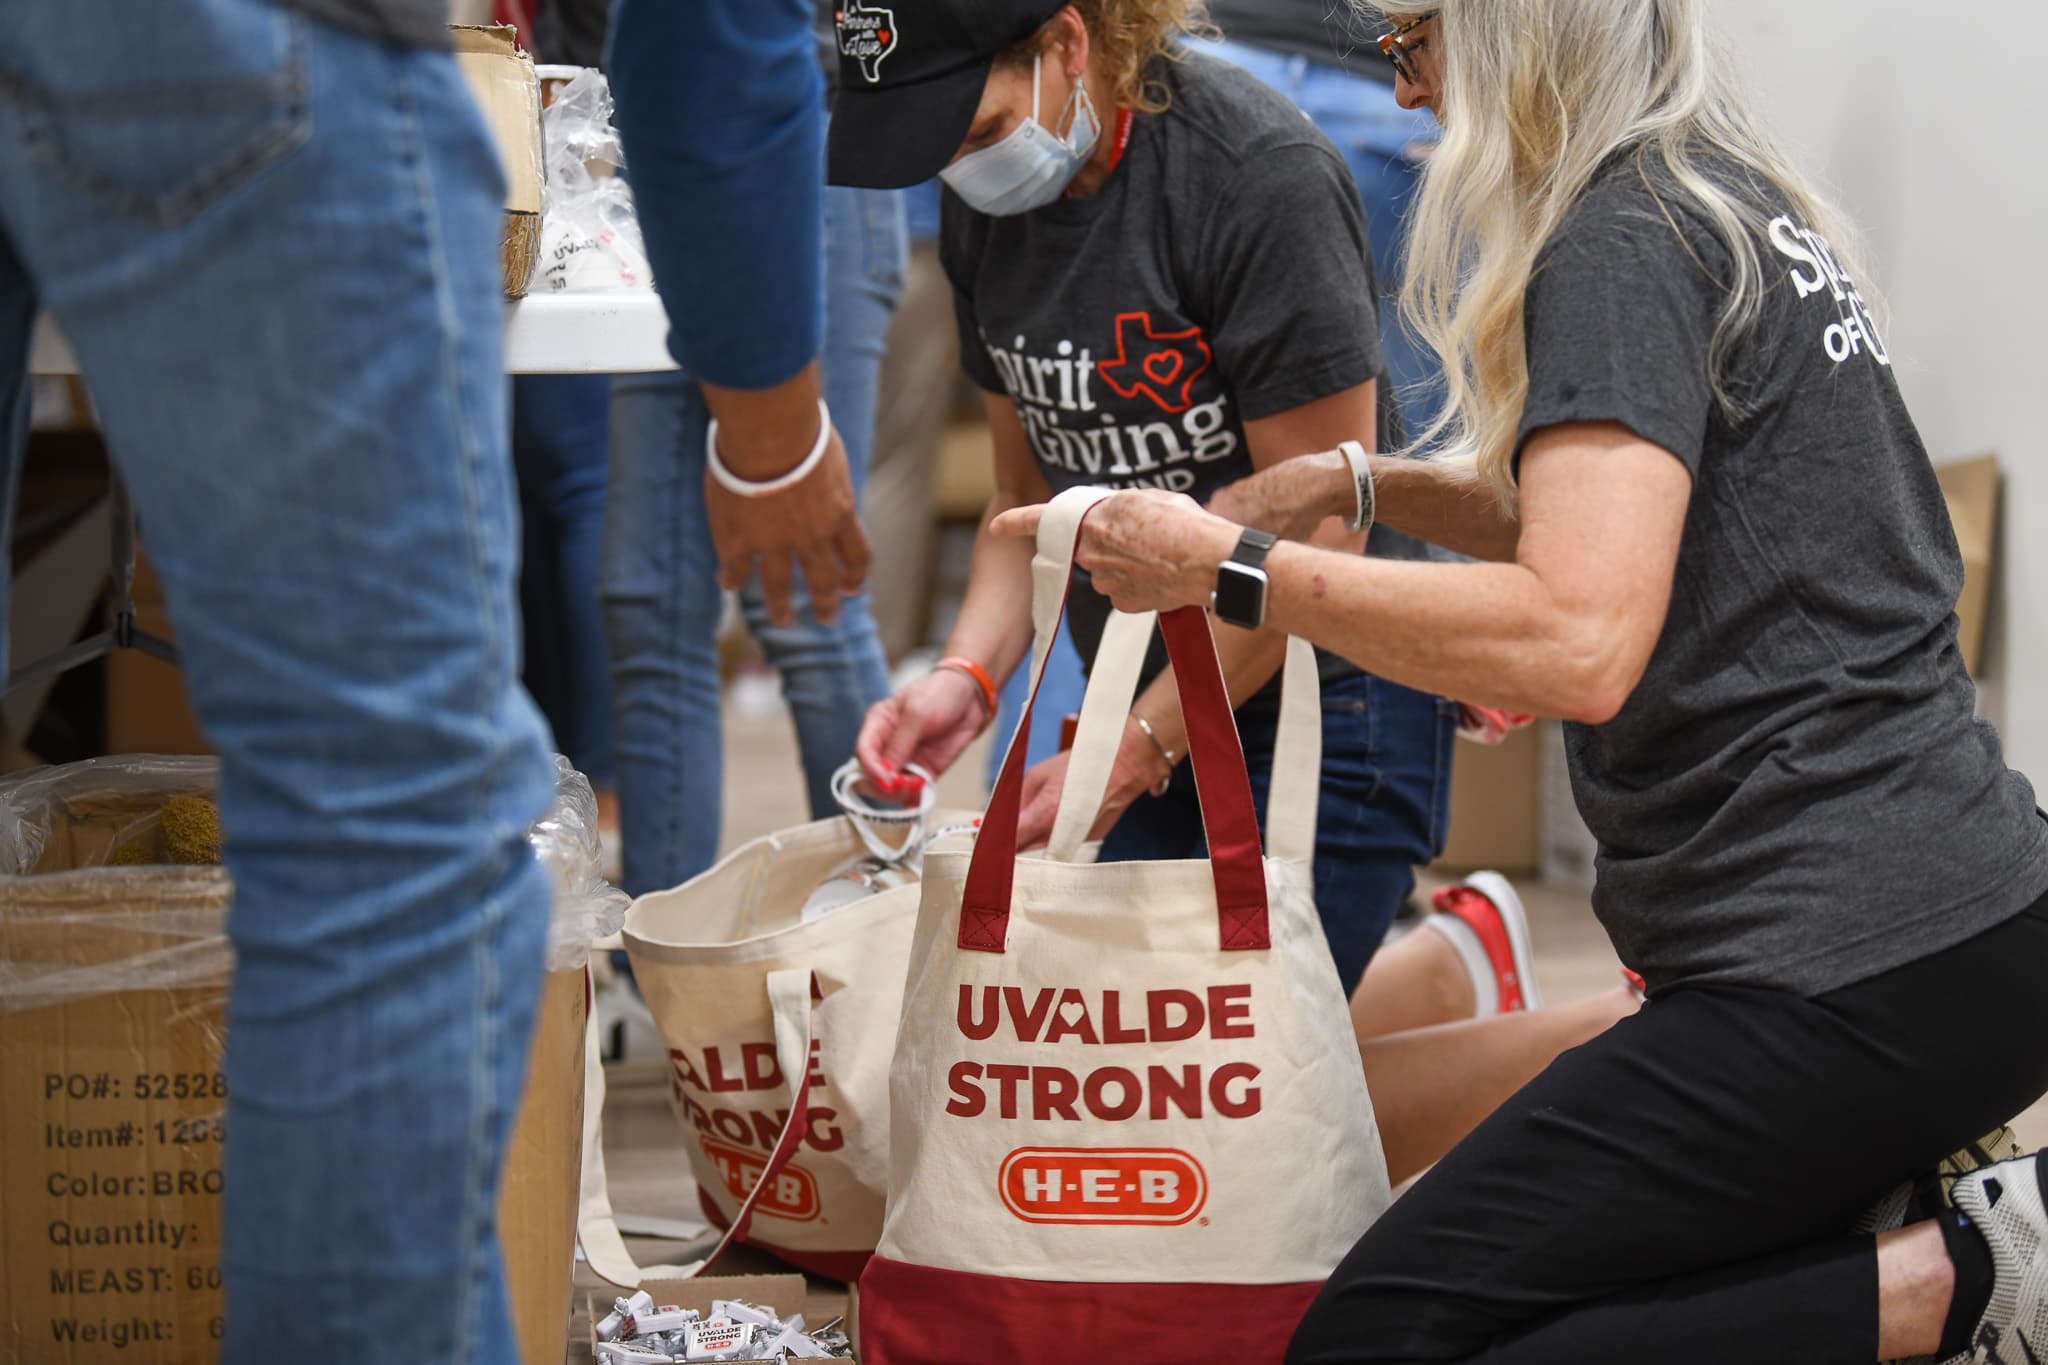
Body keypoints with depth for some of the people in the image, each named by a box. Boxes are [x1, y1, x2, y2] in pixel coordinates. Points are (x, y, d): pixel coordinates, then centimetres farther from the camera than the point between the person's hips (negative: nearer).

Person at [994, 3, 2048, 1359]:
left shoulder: (1623, 242, -12)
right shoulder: (1738, 202, 18)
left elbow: (1579, 643, -24)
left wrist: (1229, 567, -16)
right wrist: (1359, 483, 24)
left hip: (1850, 975, -10)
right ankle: (1914, 1210, 8)